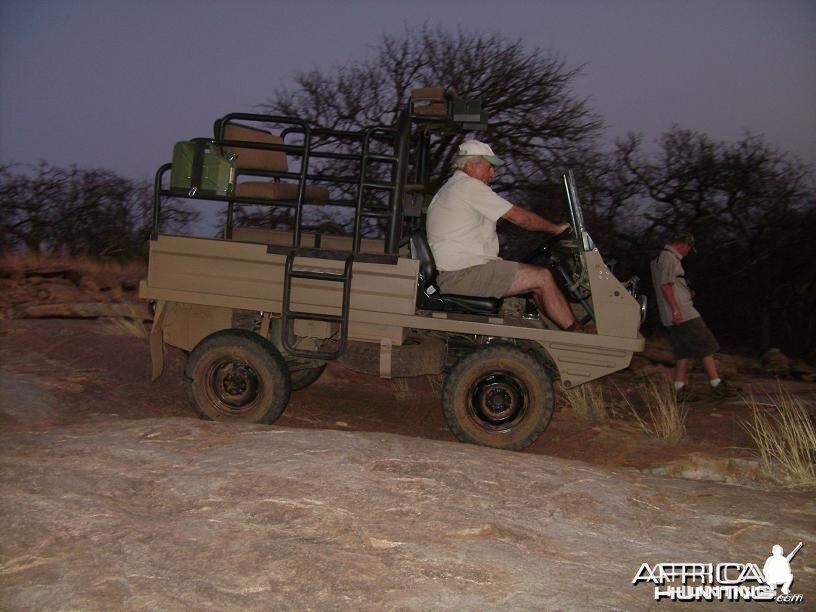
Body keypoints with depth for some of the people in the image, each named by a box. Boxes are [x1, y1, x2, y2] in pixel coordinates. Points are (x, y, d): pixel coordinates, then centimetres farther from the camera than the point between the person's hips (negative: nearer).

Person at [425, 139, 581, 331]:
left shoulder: (449, 189, 23)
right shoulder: (469, 186, -11)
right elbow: (519, 216, -9)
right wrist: (556, 228, 5)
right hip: (464, 276, -11)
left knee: (536, 279, 13)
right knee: (542, 278, -10)